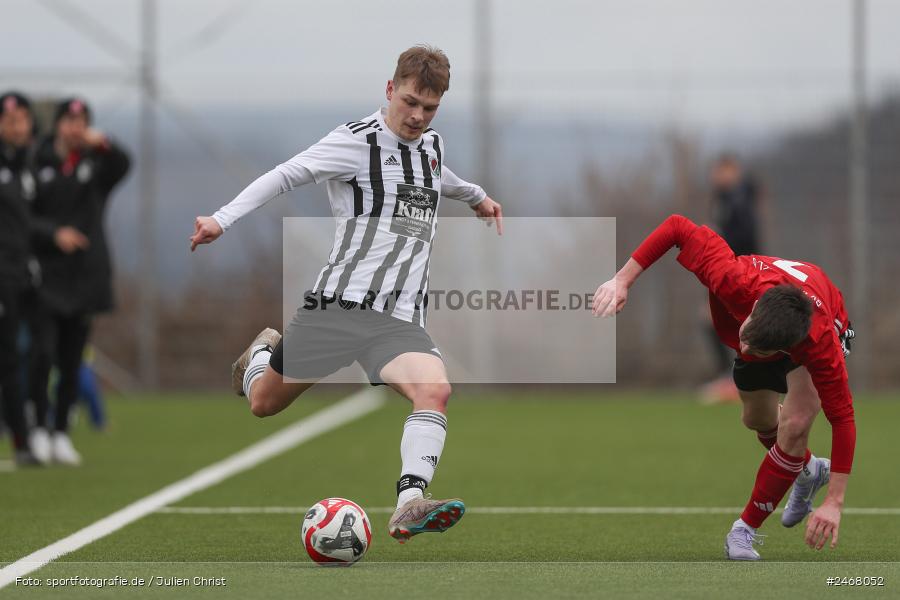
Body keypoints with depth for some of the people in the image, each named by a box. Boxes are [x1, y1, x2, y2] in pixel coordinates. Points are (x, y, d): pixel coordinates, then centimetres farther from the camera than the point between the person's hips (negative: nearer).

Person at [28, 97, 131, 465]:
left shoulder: (97, 163, 6)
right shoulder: (38, 164, 0)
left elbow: (123, 166, -16)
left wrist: (104, 145, -37)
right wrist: (53, 233, -18)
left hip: (85, 276, 3)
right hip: (46, 273, -3)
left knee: (72, 361, 6)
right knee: (43, 352, -15)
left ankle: (61, 434, 14)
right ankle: (38, 428, -7)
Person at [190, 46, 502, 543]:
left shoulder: (432, 143, 14)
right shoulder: (357, 142, -8)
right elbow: (284, 176, -10)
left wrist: (475, 196, 57)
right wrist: (223, 220, -20)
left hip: (400, 319, 4)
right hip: (335, 306, -4)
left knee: (435, 391, -26)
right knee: (264, 402, 9)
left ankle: (409, 506, -34)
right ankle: (264, 351, 45)